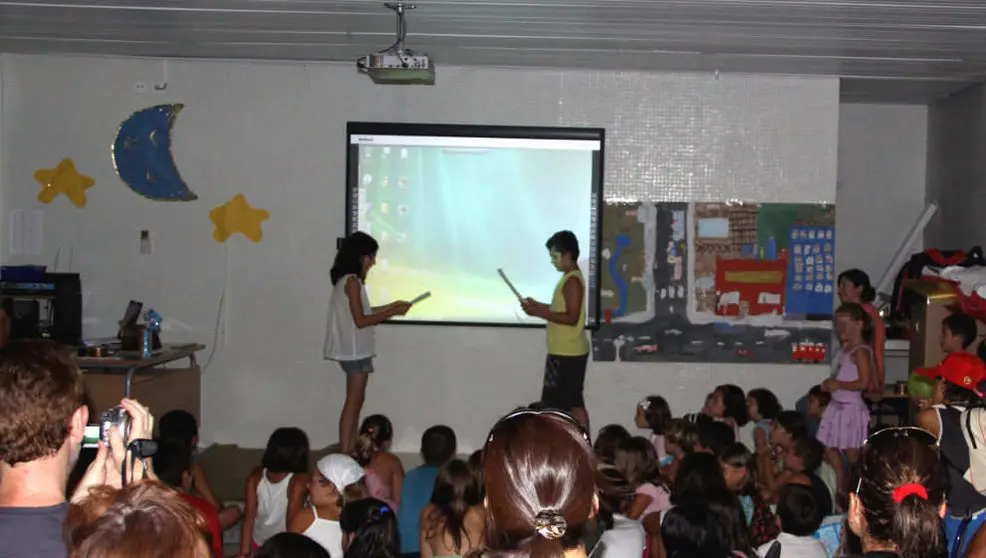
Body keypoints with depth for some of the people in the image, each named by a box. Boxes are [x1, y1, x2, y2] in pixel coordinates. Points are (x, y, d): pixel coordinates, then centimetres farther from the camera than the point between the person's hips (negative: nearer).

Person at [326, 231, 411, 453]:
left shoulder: (348, 280, 13)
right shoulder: (352, 281, -16)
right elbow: (360, 320, -19)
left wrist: (392, 306, 15)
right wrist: (393, 313, -14)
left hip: (355, 350, 10)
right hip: (355, 350, -10)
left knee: (355, 402, 12)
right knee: (353, 402, -5)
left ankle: (350, 451, 14)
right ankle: (345, 454, -3)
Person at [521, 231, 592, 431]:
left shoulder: (572, 281, -18)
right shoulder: (570, 278, 13)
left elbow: (571, 317, -23)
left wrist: (539, 313, -20)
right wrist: (539, 306, 12)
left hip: (568, 354, -10)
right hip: (564, 352, 10)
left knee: (573, 404, -5)